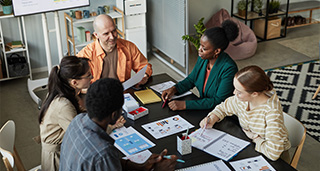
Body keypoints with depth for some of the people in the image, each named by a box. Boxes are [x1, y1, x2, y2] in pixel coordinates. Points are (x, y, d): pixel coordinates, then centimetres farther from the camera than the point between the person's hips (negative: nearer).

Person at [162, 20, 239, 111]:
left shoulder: (229, 68, -24)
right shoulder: (202, 58, -3)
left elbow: (218, 101, -23)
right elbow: (191, 79, 14)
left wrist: (185, 105, -26)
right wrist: (174, 89, -5)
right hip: (203, 106, 6)